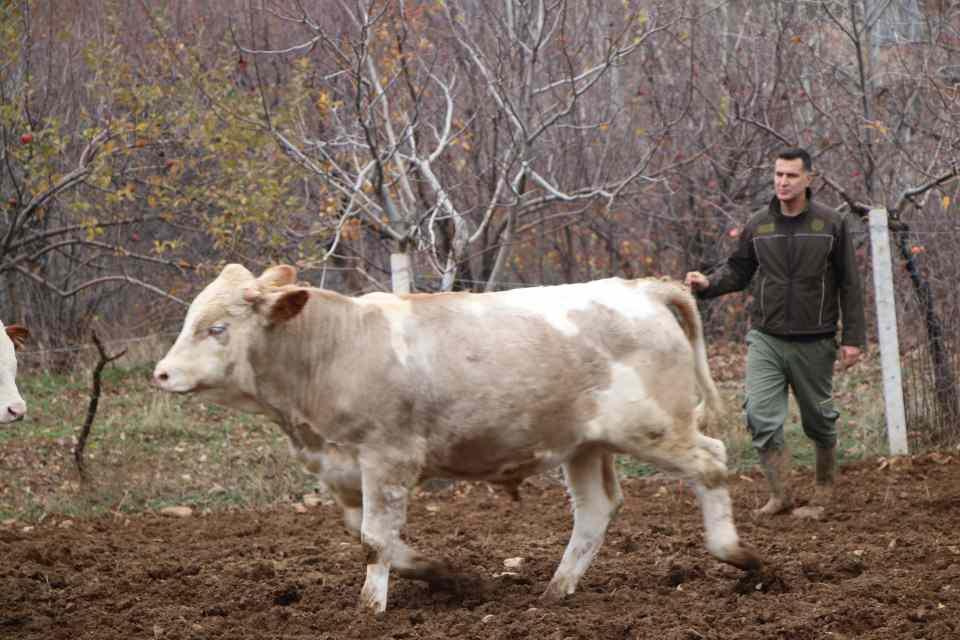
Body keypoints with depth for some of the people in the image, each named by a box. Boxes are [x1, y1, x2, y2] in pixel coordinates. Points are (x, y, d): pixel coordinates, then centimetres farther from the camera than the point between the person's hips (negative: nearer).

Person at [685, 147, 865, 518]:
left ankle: (823, 493, 25)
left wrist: (853, 338, -4)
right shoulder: (758, 226, 4)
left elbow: (849, 285, 0)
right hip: (766, 338, 2)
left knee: (819, 419, 9)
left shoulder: (831, 224, -2)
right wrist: (708, 284, -10)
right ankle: (781, 494, -4)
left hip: (814, 343, -1)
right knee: (761, 414, -13)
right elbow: (737, 272, 12)